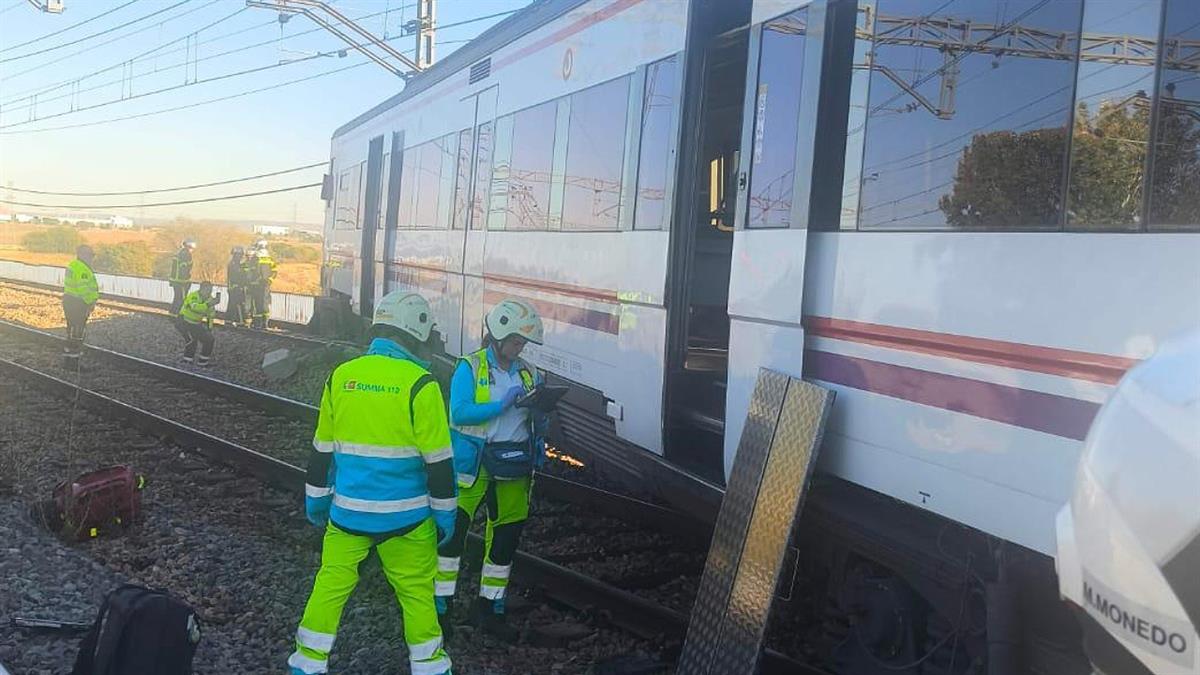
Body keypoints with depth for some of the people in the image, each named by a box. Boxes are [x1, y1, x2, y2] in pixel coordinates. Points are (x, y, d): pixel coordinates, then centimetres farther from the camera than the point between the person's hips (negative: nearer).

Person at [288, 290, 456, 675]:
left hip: (347, 512, 4)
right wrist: (445, 516, 0)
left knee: (331, 584, 16)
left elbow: (321, 451, 8)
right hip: (403, 516, -3)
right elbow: (438, 461, -11)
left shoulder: (341, 376, 0)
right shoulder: (419, 385, -15)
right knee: (417, 592, 11)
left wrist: (316, 502, 18)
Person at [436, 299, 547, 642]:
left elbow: (538, 423, 11)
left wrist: (539, 414, -12)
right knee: (453, 530, -5)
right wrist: (502, 405, -20)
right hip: (473, 462, -5)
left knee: (507, 537, 10)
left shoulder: (528, 374, 10)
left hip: (514, 467, 5)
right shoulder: (470, 368, -4)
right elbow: (459, 413, -16)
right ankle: (441, 605, 9)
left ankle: (489, 608, 26)